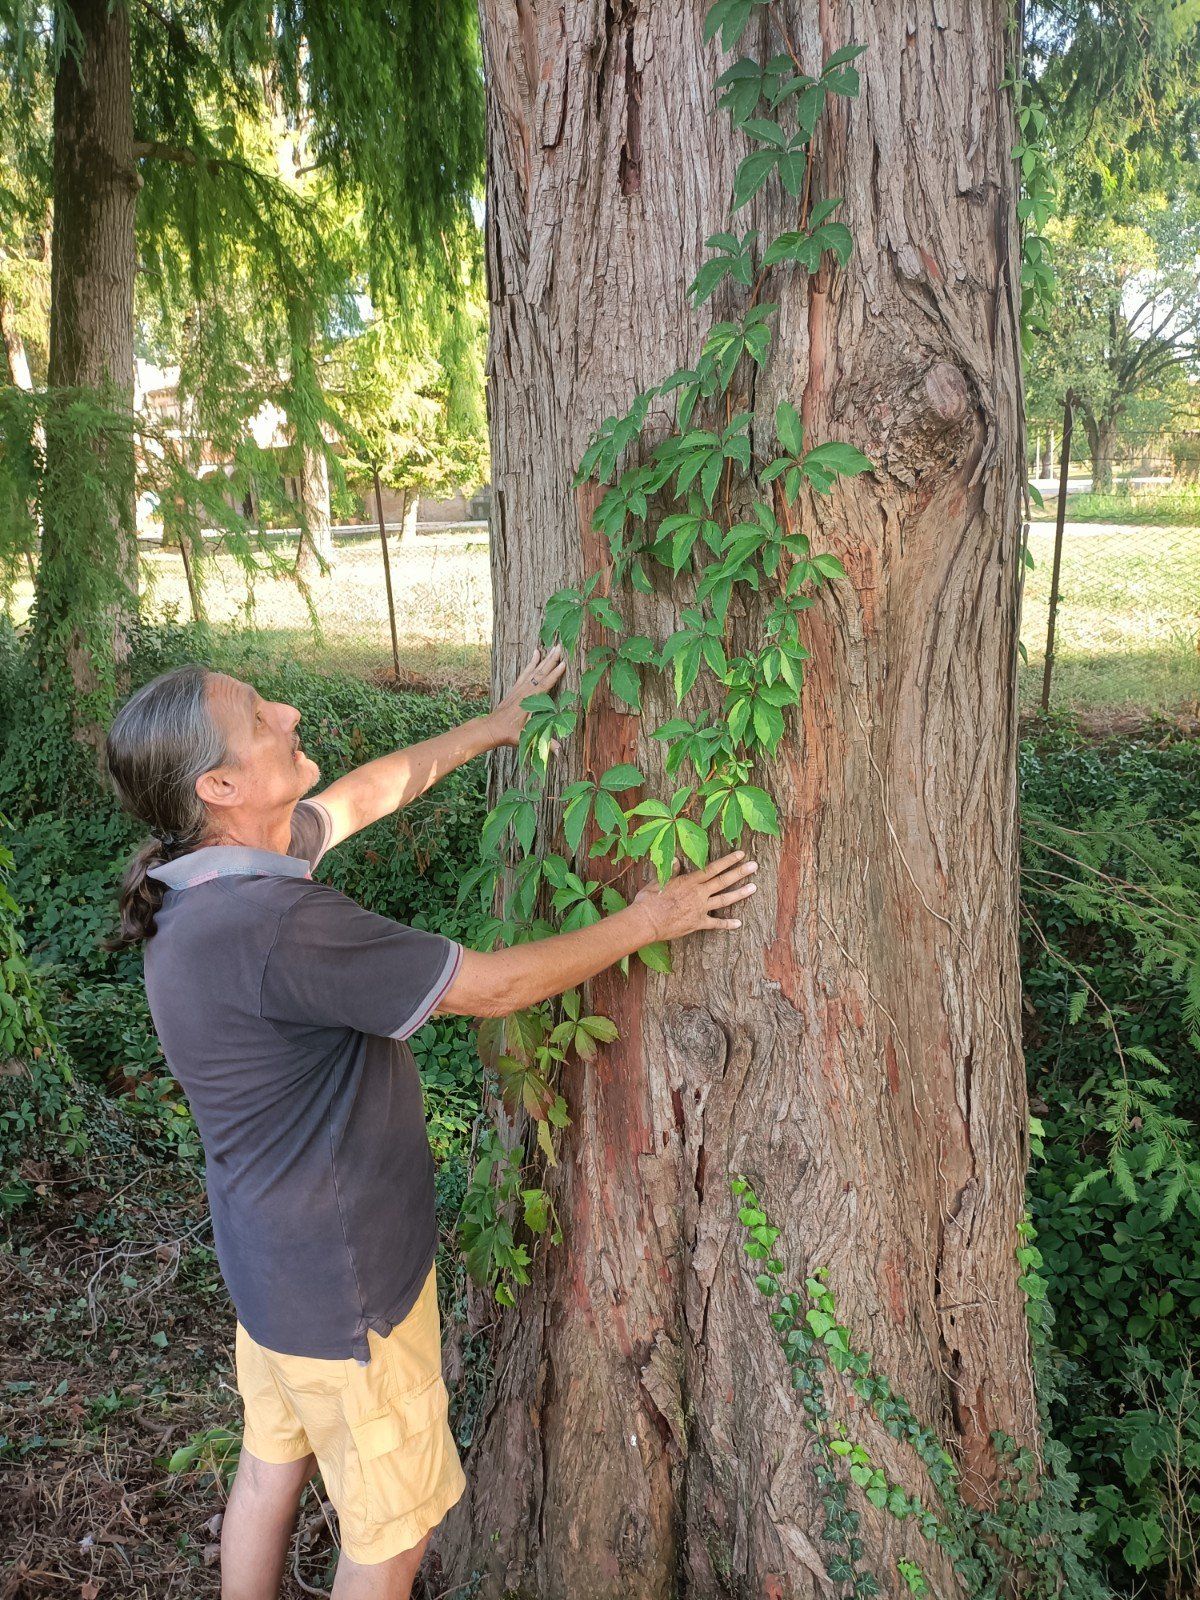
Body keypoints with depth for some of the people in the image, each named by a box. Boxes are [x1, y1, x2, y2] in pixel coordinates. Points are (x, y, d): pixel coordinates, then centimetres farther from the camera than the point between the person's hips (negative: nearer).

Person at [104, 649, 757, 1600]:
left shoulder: (200, 877, -7)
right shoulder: (273, 926, -35)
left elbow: (364, 794, 6)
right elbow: (491, 988, -26)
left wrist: (495, 726, 10)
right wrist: (642, 923, -14)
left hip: (272, 1254, 9)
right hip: (341, 1281, -9)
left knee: (273, 1465, 29)